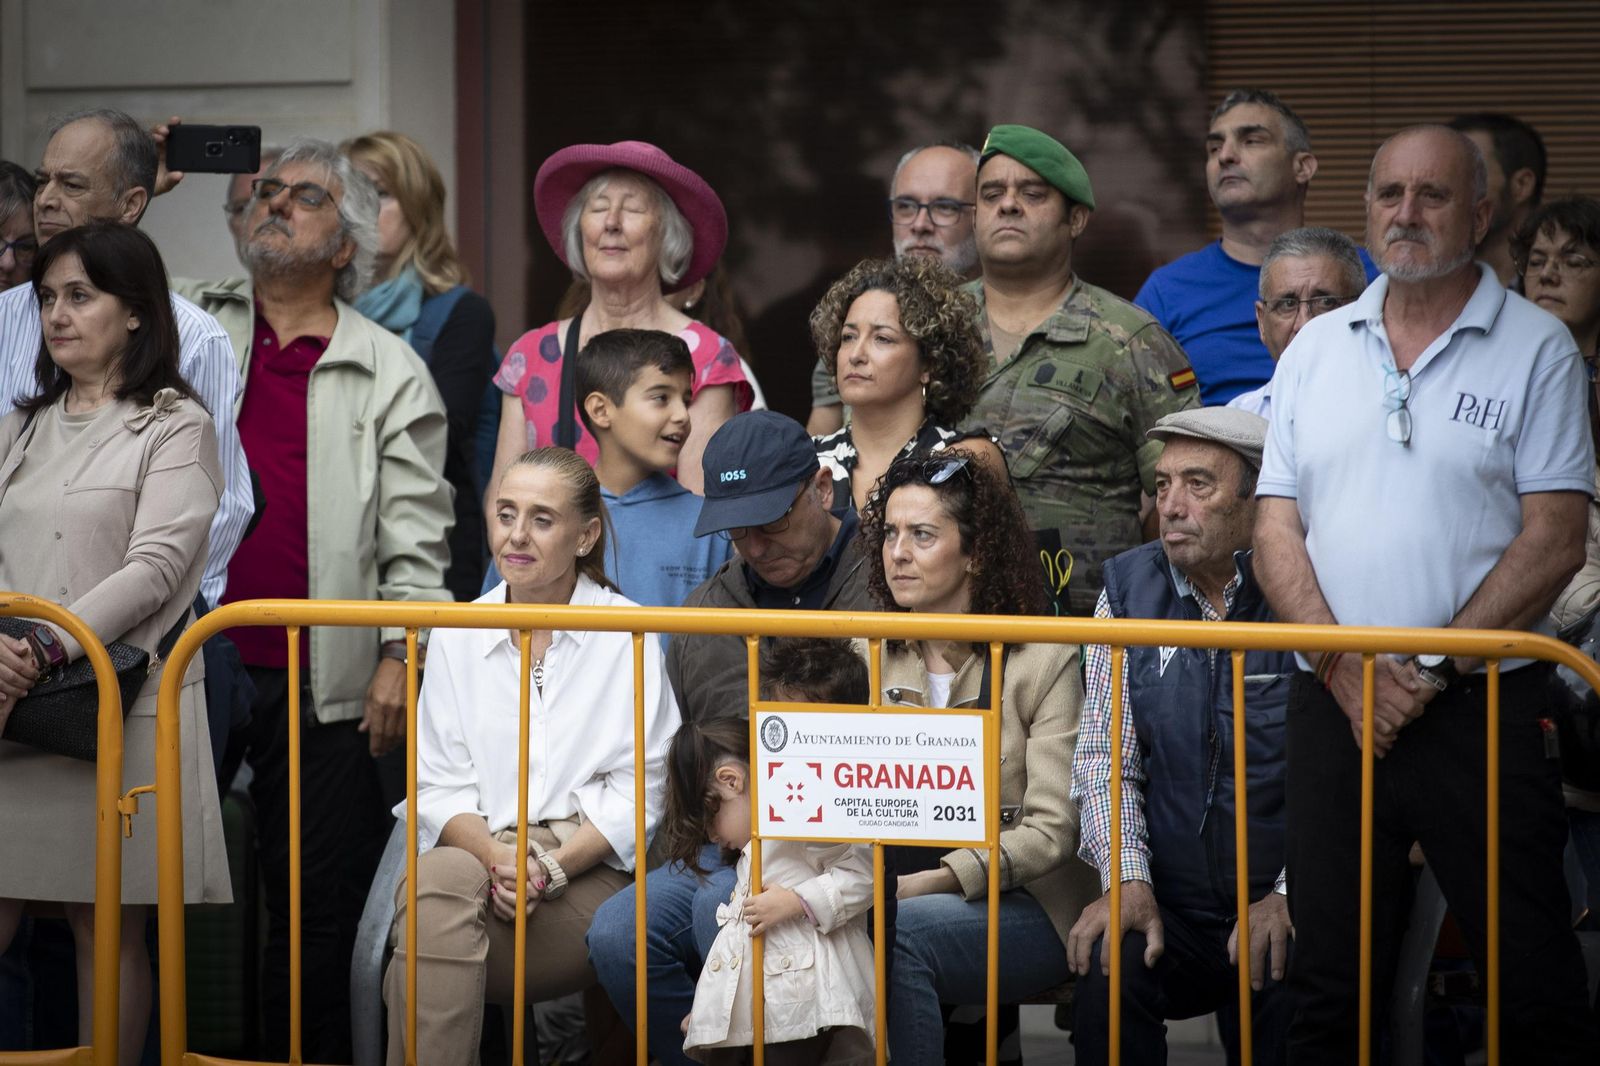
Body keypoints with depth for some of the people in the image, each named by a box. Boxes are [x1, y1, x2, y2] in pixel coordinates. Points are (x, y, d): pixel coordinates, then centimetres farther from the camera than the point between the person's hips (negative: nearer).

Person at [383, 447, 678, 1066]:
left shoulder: (627, 636, 7)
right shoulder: (458, 635, 16)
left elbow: (638, 792, 2)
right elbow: (438, 785, 9)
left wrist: (552, 867, -14)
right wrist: (497, 859, -13)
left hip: (589, 873, -3)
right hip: (478, 853, 3)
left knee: (437, 891, -32)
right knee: (438, 876, -35)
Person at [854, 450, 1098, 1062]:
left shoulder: (1043, 662, -4)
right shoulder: (865, 658, 10)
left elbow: (1050, 832, -11)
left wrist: (929, 882, -23)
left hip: (1022, 906, -3)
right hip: (896, 890, 3)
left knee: (897, 930, -34)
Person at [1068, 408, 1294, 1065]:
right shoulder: (1129, 591, 10)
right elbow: (1104, 756, 7)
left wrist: (1288, 895, -18)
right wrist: (1128, 878, -9)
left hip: (1285, 909, -3)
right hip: (1172, 906, 3)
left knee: (1290, 989, -31)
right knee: (1109, 968, -27)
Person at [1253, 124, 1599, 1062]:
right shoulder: (1318, 347, 12)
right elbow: (1276, 528, 8)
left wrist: (1434, 669, -13)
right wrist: (1345, 666, -8)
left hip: (1485, 705, -4)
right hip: (1333, 704, 4)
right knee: (1331, 988, 9)